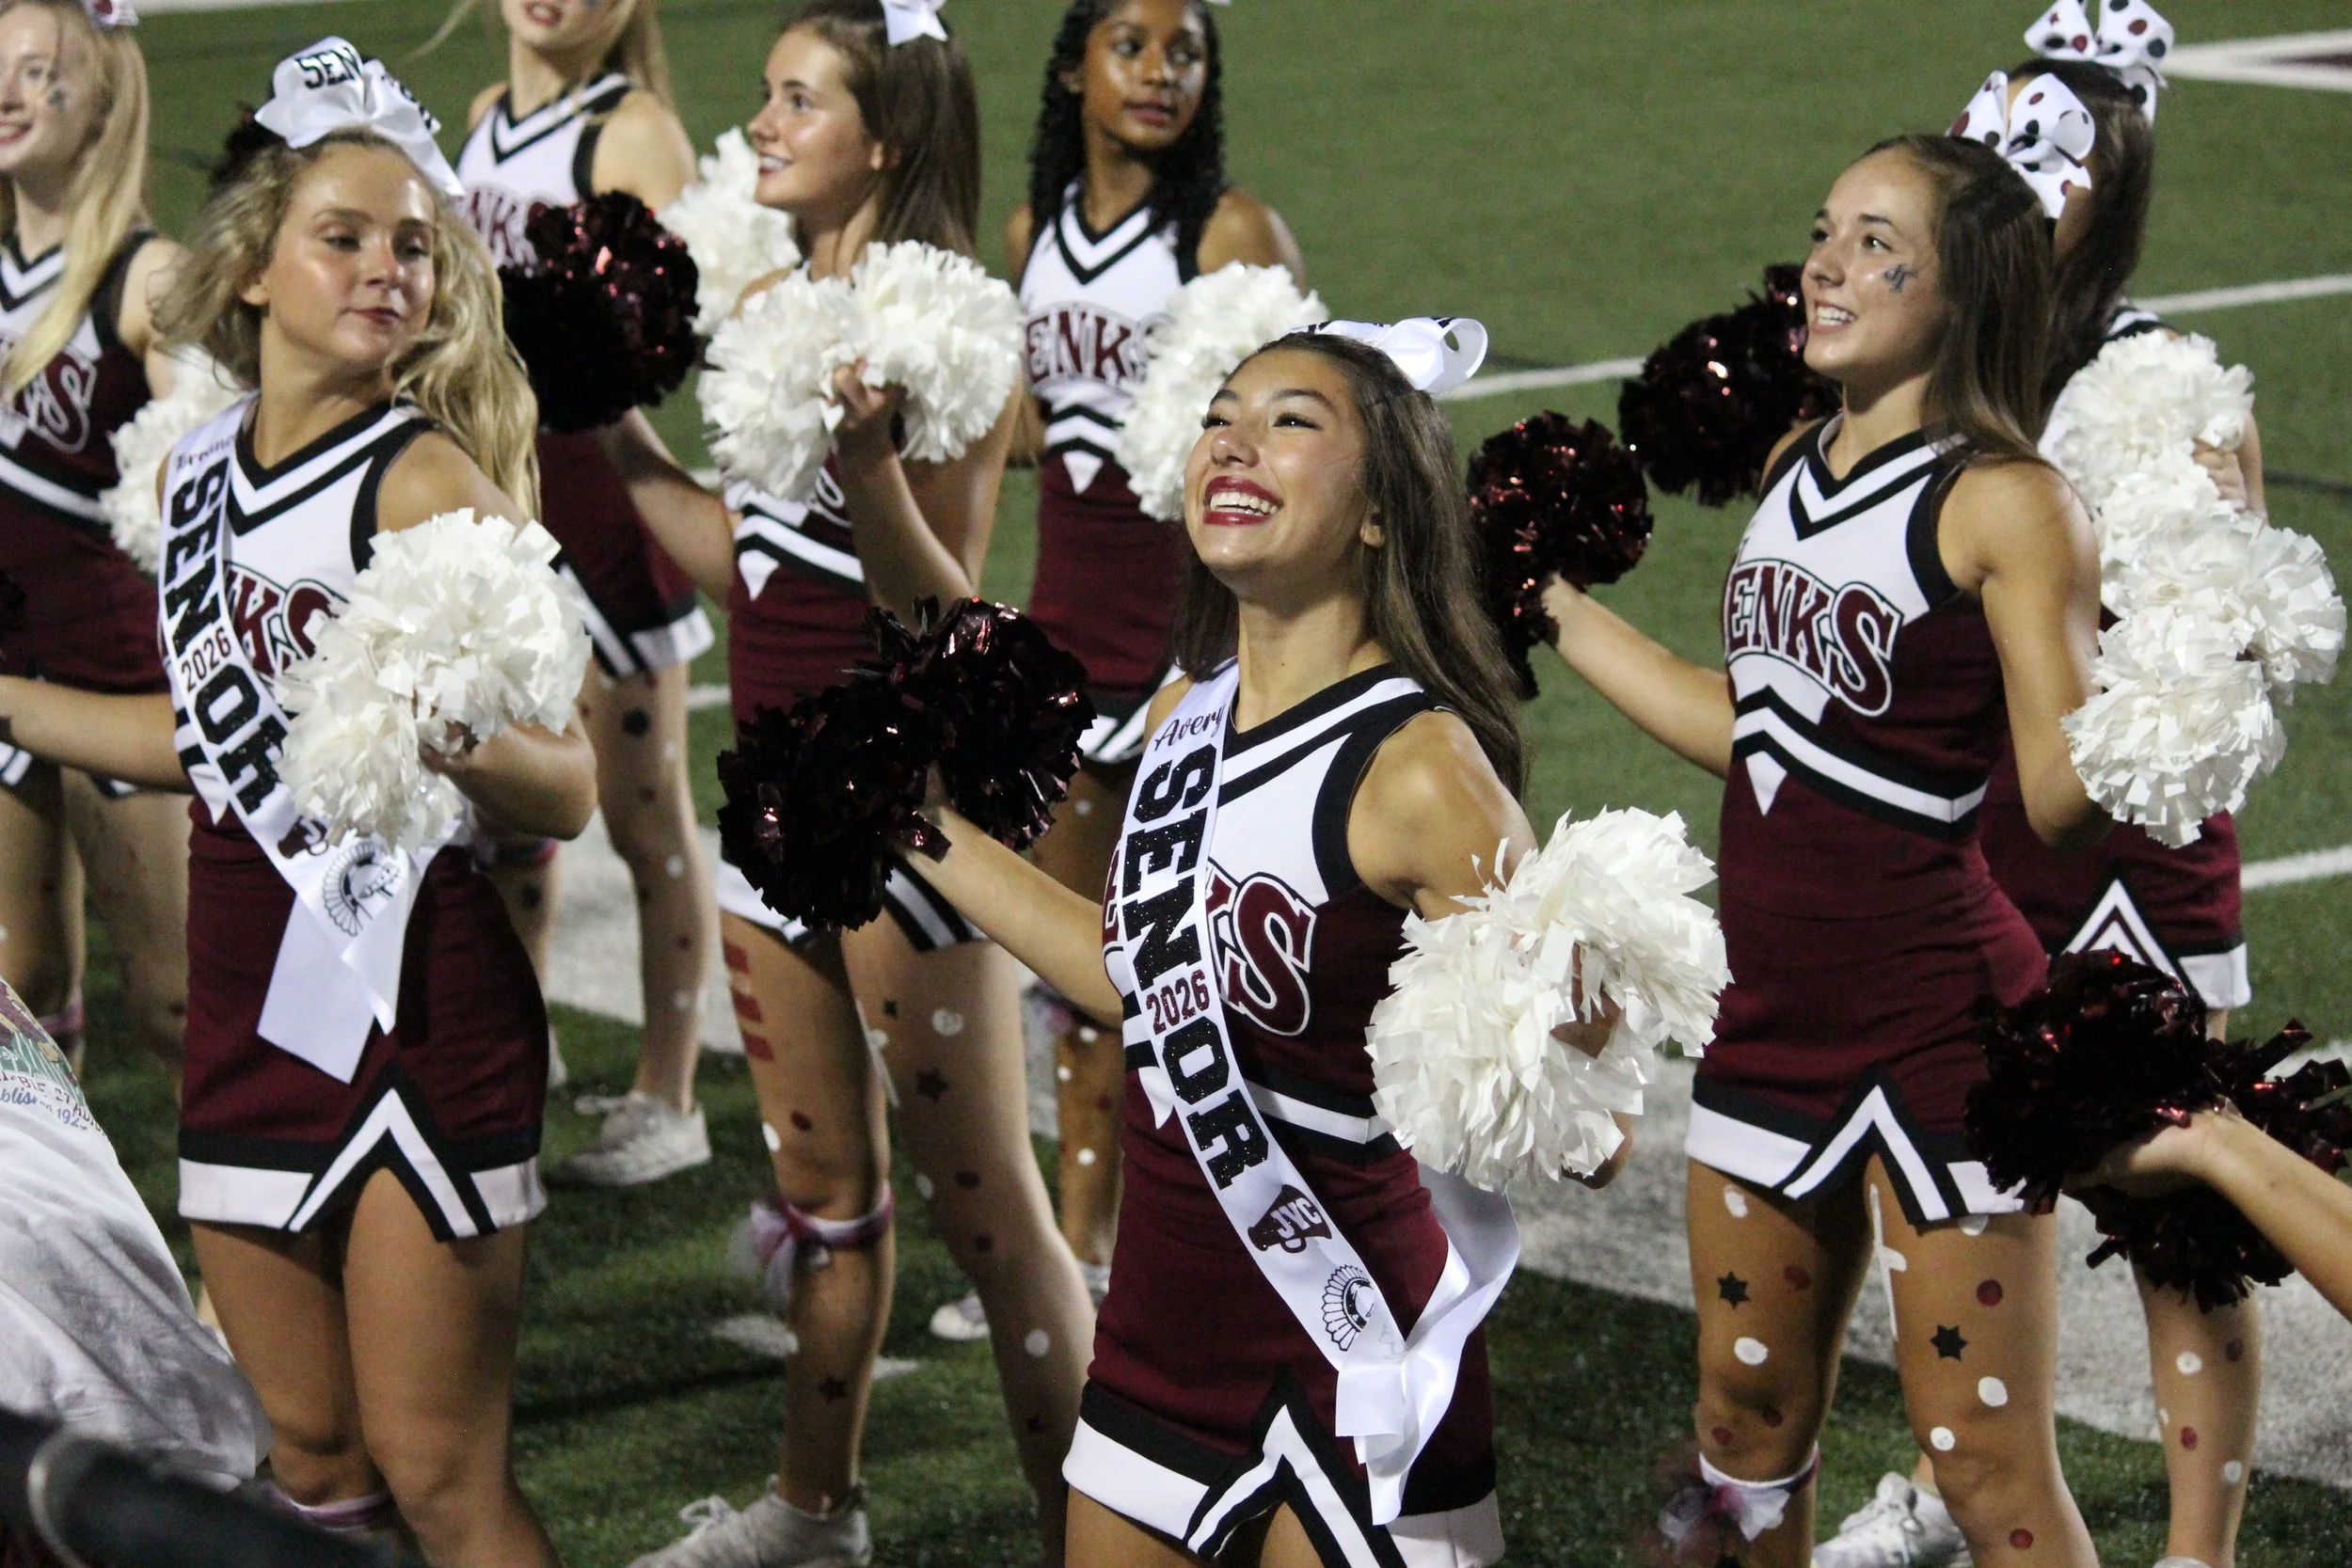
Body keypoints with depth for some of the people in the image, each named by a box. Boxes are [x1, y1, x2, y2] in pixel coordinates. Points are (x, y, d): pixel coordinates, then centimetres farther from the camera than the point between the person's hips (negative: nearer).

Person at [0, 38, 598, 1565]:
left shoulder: (426, 477, -11)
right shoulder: (198, 471, 7)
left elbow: (568, 790, -16)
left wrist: (457, 733, -36)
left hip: (420, 1021, -6)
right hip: (249, 1021, 6)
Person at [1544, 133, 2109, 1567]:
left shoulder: (2001, 503, -14)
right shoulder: (1798, 465, 8)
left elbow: (2060, 794, -17)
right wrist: (1564, 615, 22)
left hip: (1939, 1027, -7)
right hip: (1776, 1017, 7)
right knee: (1749, 1434, 18)